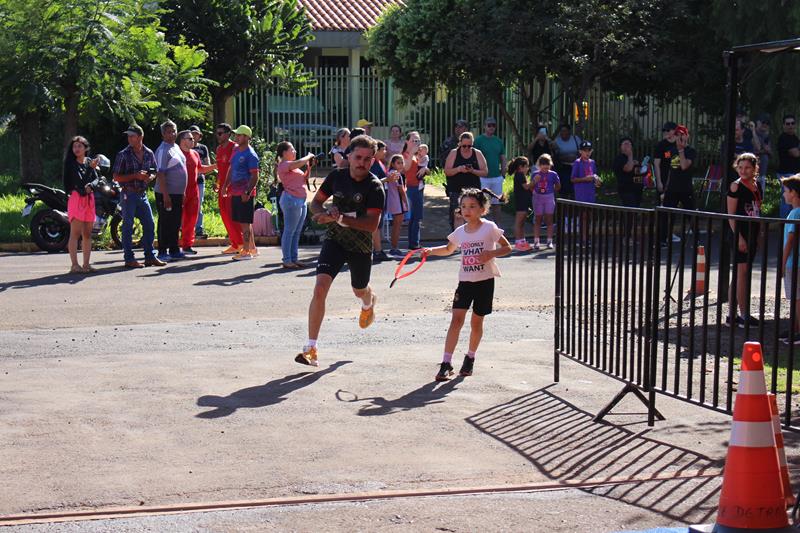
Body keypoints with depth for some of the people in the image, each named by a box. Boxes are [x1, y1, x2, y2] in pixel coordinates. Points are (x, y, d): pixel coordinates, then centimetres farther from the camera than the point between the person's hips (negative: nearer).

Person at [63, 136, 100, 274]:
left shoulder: (89, 162, 15)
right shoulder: (71, 163, -1)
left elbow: (96, 179, 7)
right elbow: (79, 181, -10)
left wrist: (90, 186, -13)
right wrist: (91, 168, -14)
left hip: (89, 199, 6)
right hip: (76, 198, -6)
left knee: (87, 234, 7)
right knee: (75, 233, -10)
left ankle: (86, 264, 11)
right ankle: (74, 265, -12)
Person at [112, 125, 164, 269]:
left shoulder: (149, 153, 7)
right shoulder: (123, 154, -6)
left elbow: (153, 172, 18)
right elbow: (116, 177, -7)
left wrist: (150, 177, -6)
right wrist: (135, 176, -17)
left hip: (143, 194, 5)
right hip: (128, 195, -5)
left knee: (149, 224, 5)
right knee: (128, 226, -2)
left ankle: (150, 257, 14)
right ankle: (129, 259, 2)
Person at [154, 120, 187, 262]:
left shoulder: (176, 147, 14)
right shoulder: (163, 150, -14)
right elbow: (160, 173, -19)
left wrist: (183, 192, 19)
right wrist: (165, 195, -24)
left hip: (177, 193, 9)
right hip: (166, 193, -9)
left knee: (175, 223, 14)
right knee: (165, 223, -4)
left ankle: (174, 250, 21)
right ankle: (162, 252, 1)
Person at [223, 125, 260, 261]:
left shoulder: (251, 155, -13)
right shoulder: (236, 150, 12)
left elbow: (255, 176, -16)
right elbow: (231, 168, 22)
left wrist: (247, 192, -21)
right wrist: (226, 185, 14)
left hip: (245, 194, -9)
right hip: (235, 192, 9)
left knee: (245, 222, -5)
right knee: (245, 222, 14)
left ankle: (246, 252, -1)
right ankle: (252, 248, 23)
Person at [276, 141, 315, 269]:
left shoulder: (292, 166, 20)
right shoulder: (284, 165, -9)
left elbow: (304, 179, 23)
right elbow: (300, 162, -25)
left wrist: (309, 167, 10)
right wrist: (309, 156, -8)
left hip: (301, 200, 10)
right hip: (291, 200, -10)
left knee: (297, 232, 10)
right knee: (289, 231, -6)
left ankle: (294, 259, 14)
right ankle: (287, 260, -4)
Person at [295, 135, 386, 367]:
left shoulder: (375, 188, -17)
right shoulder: (337, 176, -5)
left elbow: (372, 224, -24)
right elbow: (316, 201, 8)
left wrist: (342, 218, -36)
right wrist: (322, 214, -15)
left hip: (361, 247, -1)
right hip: (334, 241, 1)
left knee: (359, 291, 22)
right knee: (320, 289, -18)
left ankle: (369, 303, 64)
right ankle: (311, 348, -16)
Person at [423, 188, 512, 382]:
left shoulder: (489, 228, -7)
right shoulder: (460, 232, 5)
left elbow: (507, 248, -3)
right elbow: (448, 249, 25)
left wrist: (491, 253, -20)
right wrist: (431, 250, 9)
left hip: (484, 281, -2)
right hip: (465, 281, 2)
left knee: (476, 322, 8)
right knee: (457, 319, -10)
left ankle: (470, 358, 29)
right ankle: (446, 364, -12)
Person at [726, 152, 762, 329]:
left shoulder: (757, 186, 11)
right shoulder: (736, 187, -10)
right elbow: (731, 215, -13)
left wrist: (759, 235, 15)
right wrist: (738, 237, -19)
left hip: (752, 233, 8)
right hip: (740, 233, -8)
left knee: (744, 273, 10)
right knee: (741, 271, -7)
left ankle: (732, 315, 15)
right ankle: (743, 315, -5)